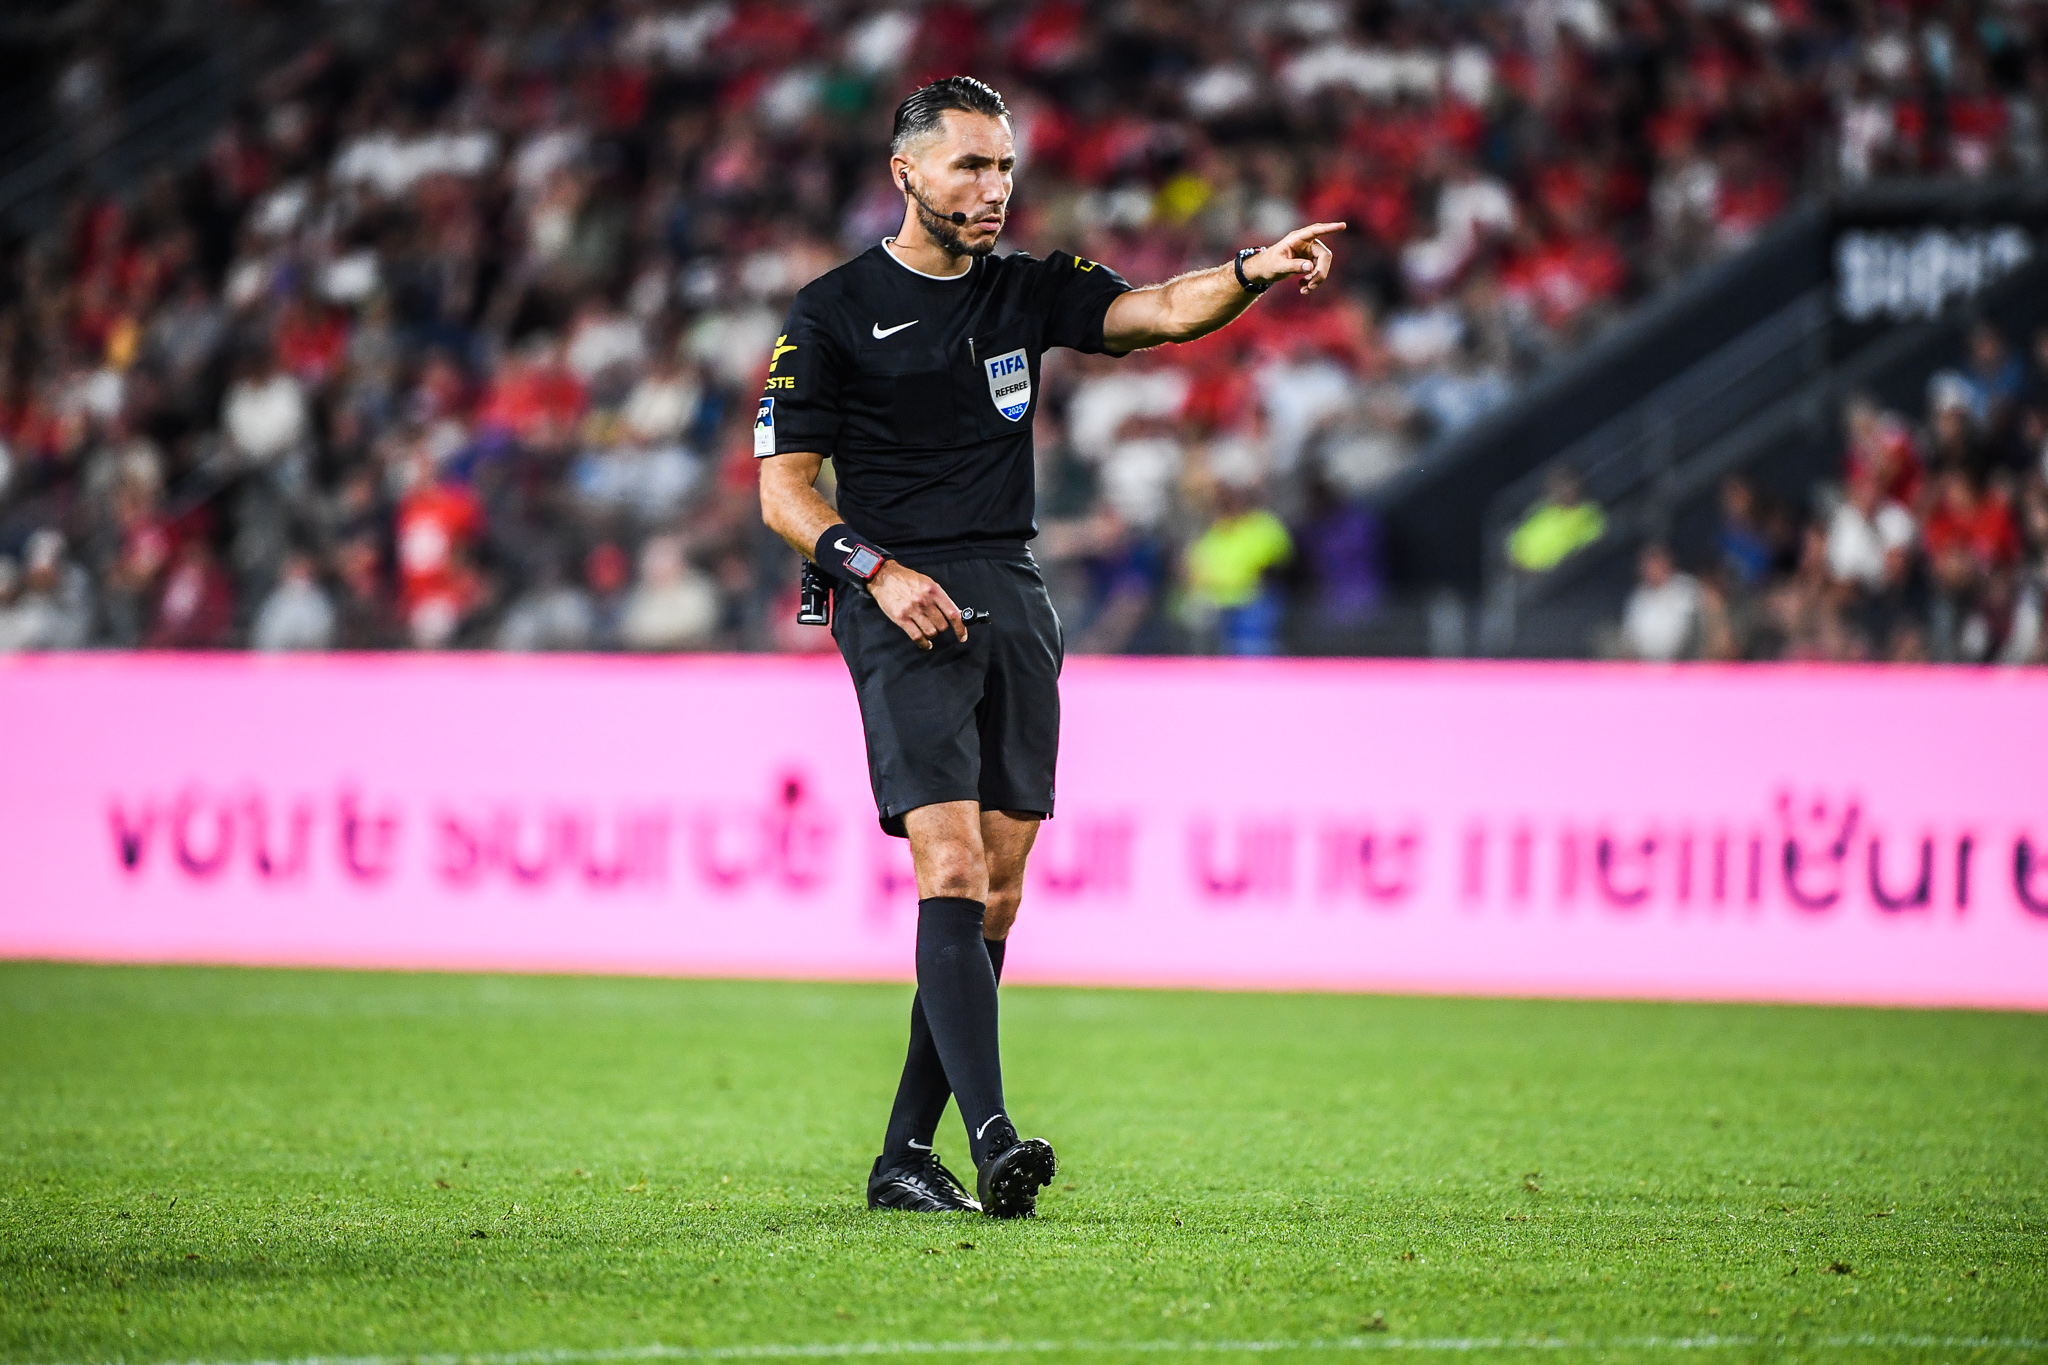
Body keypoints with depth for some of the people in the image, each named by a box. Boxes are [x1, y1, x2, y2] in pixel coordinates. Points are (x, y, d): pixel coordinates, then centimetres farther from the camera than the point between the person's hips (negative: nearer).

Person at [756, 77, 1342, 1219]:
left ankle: (907, 1155, 11)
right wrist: (878, 570, -16)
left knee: (997, 892, 3)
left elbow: (1154, 311, -3)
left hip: (1014, 599, 6)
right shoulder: (834, 313, 1)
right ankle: (991, 1139, -29)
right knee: (952, 867, -19)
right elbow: (784, 486, 0)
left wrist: (1255, 273, -23)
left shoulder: (1027, 291, 13)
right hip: (902, 607, -5)